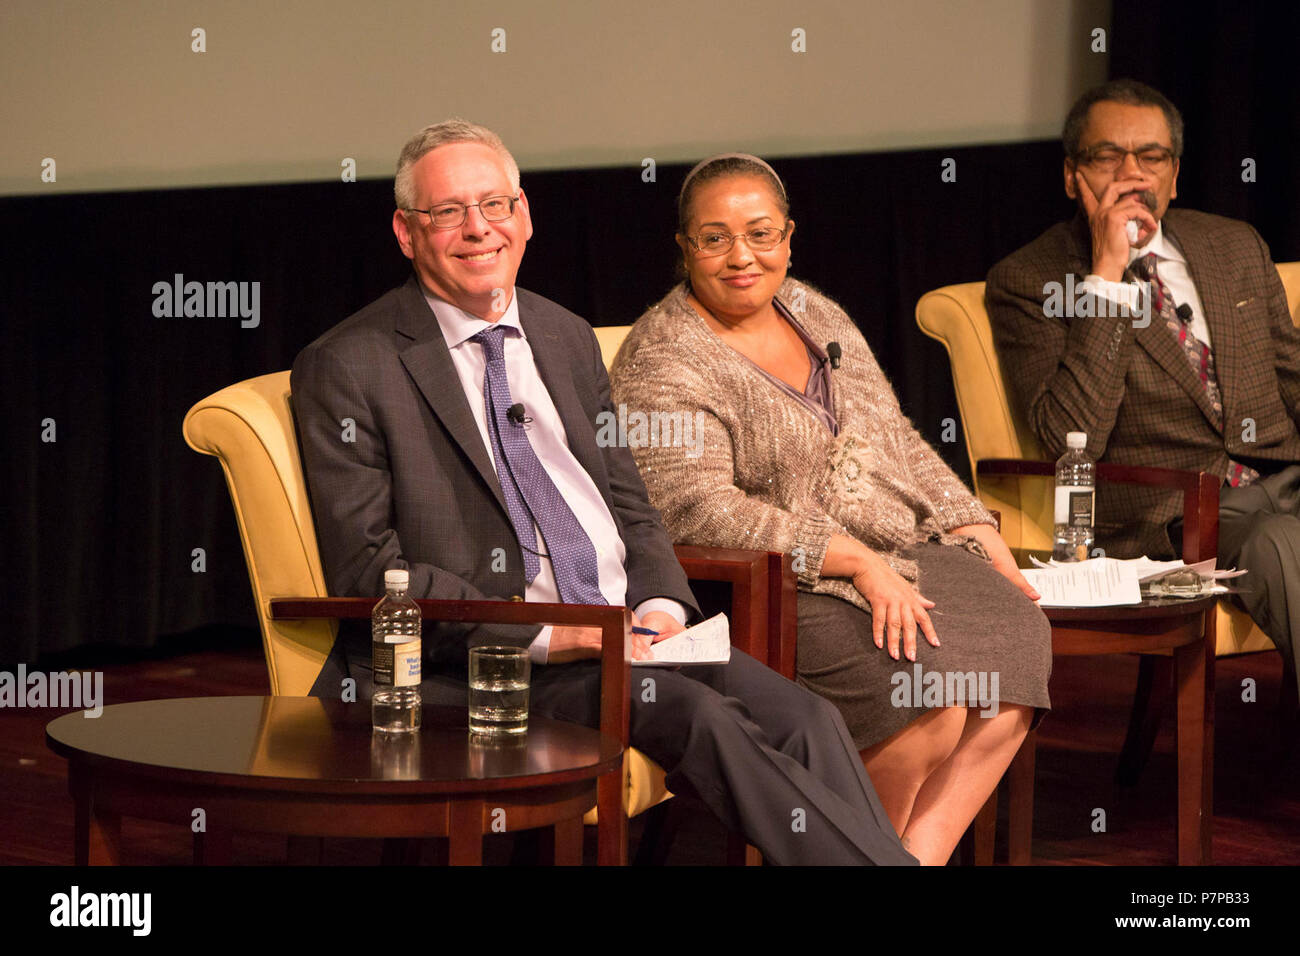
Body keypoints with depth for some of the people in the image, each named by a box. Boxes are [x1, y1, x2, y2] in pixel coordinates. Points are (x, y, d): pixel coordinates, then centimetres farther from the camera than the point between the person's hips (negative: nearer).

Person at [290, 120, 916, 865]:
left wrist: (660, 604, -2)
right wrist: (540, 632, -16)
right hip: (490, 658, -6)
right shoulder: (348, 369, -2)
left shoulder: (569, 339, 18)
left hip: (630, 628, 6)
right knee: (698, 718, -29)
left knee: (807, 720, -19)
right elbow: (367, 570, -8)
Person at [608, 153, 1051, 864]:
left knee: (1018, 643, -17)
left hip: (897, 556, 8)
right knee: (929, 687, -29)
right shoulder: (661, 362, -8)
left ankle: (918, 856, -15)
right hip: (777, 591, -8)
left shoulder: (812, 312, 16)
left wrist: (979, 538, 6)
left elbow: (896, 441, 20)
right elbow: (700, 512, -19)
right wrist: (859, 563, -25)